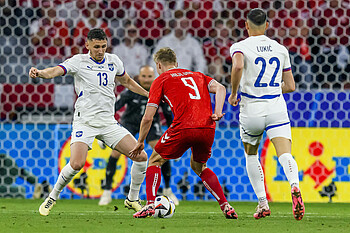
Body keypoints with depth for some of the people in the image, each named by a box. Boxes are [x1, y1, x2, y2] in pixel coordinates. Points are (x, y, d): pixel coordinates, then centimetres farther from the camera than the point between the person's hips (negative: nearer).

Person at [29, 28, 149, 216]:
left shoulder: (113, 61, 9)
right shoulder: (79, 61, -5)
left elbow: (126, 81, 27)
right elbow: (56, 70, -21)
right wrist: (39, 73, -42)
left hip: (109, 123, 5)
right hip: (84, 121, -5)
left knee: (141, 156, -5)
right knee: (77, 164, -25)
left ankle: (132, 199, 15)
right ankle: (52, 198, 0)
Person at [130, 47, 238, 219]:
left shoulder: (161, 80, 13)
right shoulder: (196, 75, 27)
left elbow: (148, 117, 8)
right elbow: (220, 88, 9)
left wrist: (140, 142, 18)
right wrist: (218, 112, -2)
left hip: (183, 128, -5)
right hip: (208, 128, 5)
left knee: (155, 161, 16)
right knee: (199, 166, 29)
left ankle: (150, 205, 0)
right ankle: (225, 206, 17)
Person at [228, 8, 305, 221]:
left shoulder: (240, 47, -1)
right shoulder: (281, 49, 11)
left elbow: (237, 66, -24)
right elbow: (290, 86, 13)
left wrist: (234, 93, -9)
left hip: (251, 110, -1)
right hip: (277, 110, 1)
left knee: (251, 156, 22)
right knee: (285, 155, -13)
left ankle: (263, 204, 17)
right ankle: (295, 186, -44)